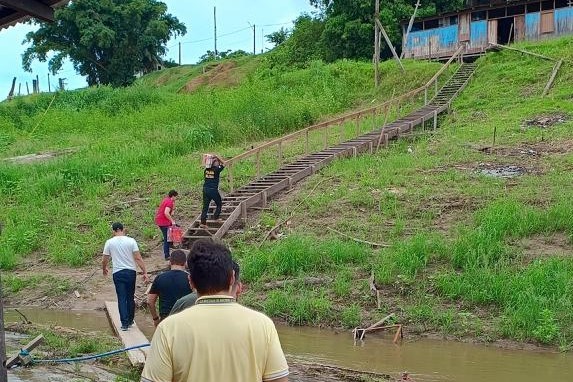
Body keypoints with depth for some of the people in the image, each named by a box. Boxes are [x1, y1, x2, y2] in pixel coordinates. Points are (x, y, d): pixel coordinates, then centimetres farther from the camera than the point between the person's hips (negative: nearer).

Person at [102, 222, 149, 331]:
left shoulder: (109, 242, -3)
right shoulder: (131, 241, -4)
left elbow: (105, 260, 5)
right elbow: (138, 258, -8)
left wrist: (104, 269, 26)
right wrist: (145, 273, -5)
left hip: (118, 273, -1)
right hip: (131, 272, 1)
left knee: (122, 298, 2)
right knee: (130, 298, 14)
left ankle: (124, 323, -3)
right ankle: (130, 321, 23)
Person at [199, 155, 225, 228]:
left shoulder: (206, 170, 5)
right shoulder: (217, 170, -7)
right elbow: (223, 163, 6)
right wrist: (217, 157, 8)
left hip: (205, 189, 5)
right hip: (213, 190, -5)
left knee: (205, 206, 5)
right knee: (219, 204, 19)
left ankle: (203, 222, 0)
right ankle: (215, 217, 14)